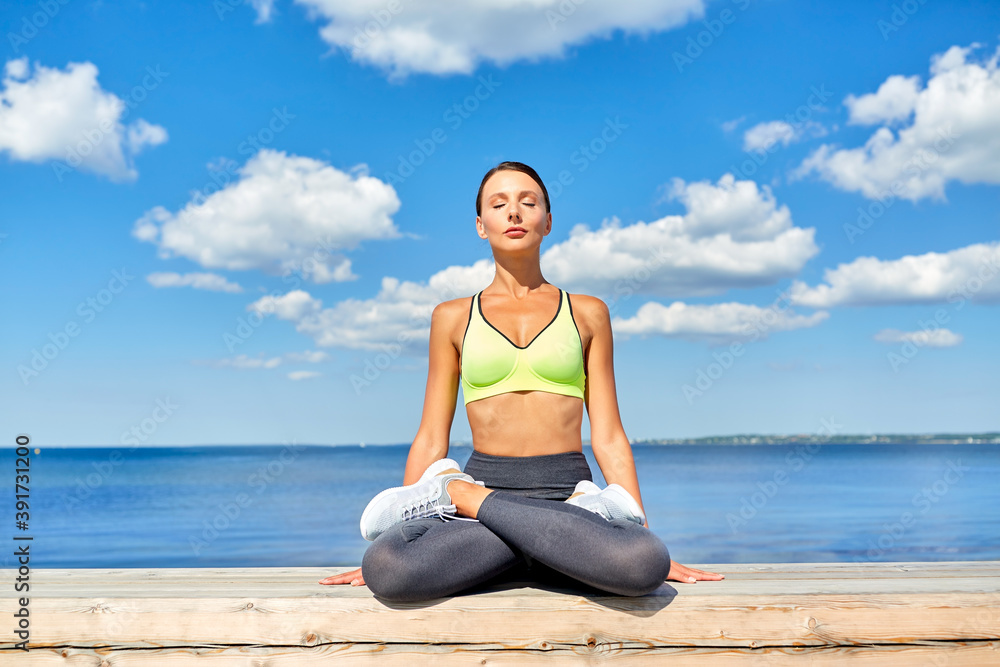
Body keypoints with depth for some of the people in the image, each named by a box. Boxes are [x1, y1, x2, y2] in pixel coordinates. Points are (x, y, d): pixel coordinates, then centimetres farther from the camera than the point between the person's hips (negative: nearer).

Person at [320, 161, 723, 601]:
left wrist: (642, 529, -1)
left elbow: (608, 436, 9)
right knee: (386, 568, -35)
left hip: (569, 490, 2)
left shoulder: (587, 313, 12)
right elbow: (431, 439, 12)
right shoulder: (453, 317, 13)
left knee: (645, 563, -37)